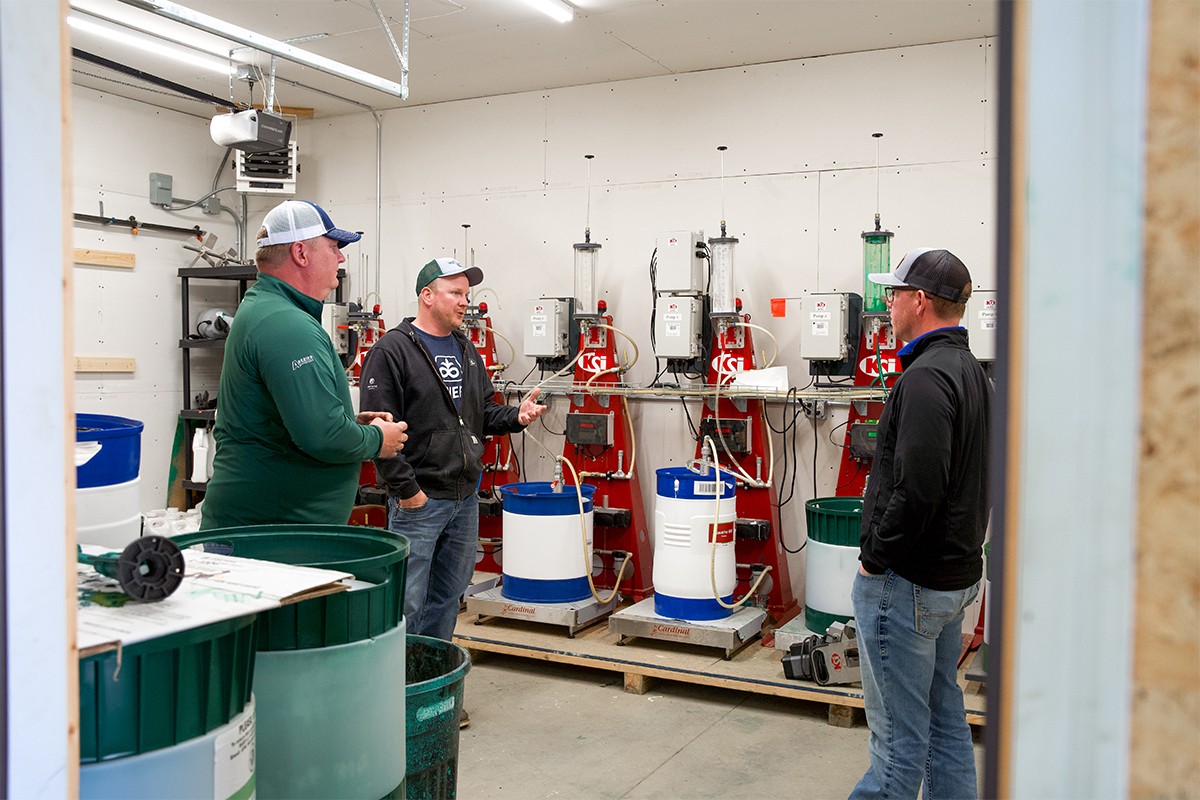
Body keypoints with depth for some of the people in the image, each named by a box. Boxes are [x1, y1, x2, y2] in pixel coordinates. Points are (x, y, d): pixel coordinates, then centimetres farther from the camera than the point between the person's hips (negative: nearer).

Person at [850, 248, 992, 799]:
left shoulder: (927, 376, -20)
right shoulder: (972, 372, 12)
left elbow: (917, 489, -27)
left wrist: (876, 559, -15)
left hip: (905, 585, -10)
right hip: (956, 575, 10)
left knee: (899, 733, 1)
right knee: (945, 720, 19)